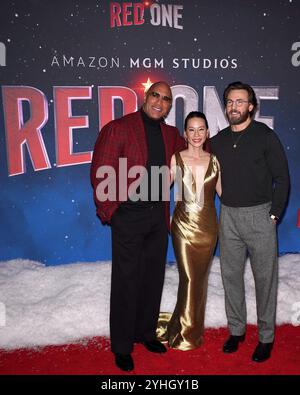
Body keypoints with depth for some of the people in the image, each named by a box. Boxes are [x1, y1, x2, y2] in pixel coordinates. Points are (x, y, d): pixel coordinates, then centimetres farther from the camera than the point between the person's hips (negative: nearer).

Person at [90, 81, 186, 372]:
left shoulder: (171, 134, 8)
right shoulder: (118, 128, -8)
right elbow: (100, 173, -9)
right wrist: (109, 211, -9)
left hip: (158, 215, 6)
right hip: (128, 216, -5)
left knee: (153, 278, 15)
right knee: (126, 281, 4)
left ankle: (145, 332, 35)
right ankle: (122, 346, 21)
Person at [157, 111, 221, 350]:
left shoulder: (214, 160, 5)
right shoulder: (176, 159, -3)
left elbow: (222, 192, 13)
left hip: (208, 225, 3)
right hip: (184, 224, -3)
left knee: (200, 277, 11)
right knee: (189, 277, -1)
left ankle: (190, 327, 31)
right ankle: (186, 333, 18)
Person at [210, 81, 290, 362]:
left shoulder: (265, 136, -4)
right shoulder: (218, 141, 8)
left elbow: (281, 178, -4)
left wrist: (274, 214, -9)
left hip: (259, 214, -4)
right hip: (228, 215, 4)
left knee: (264, 277, 5)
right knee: (231, 275, 11)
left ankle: (266, 337, 21)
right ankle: (236, 330, 28)